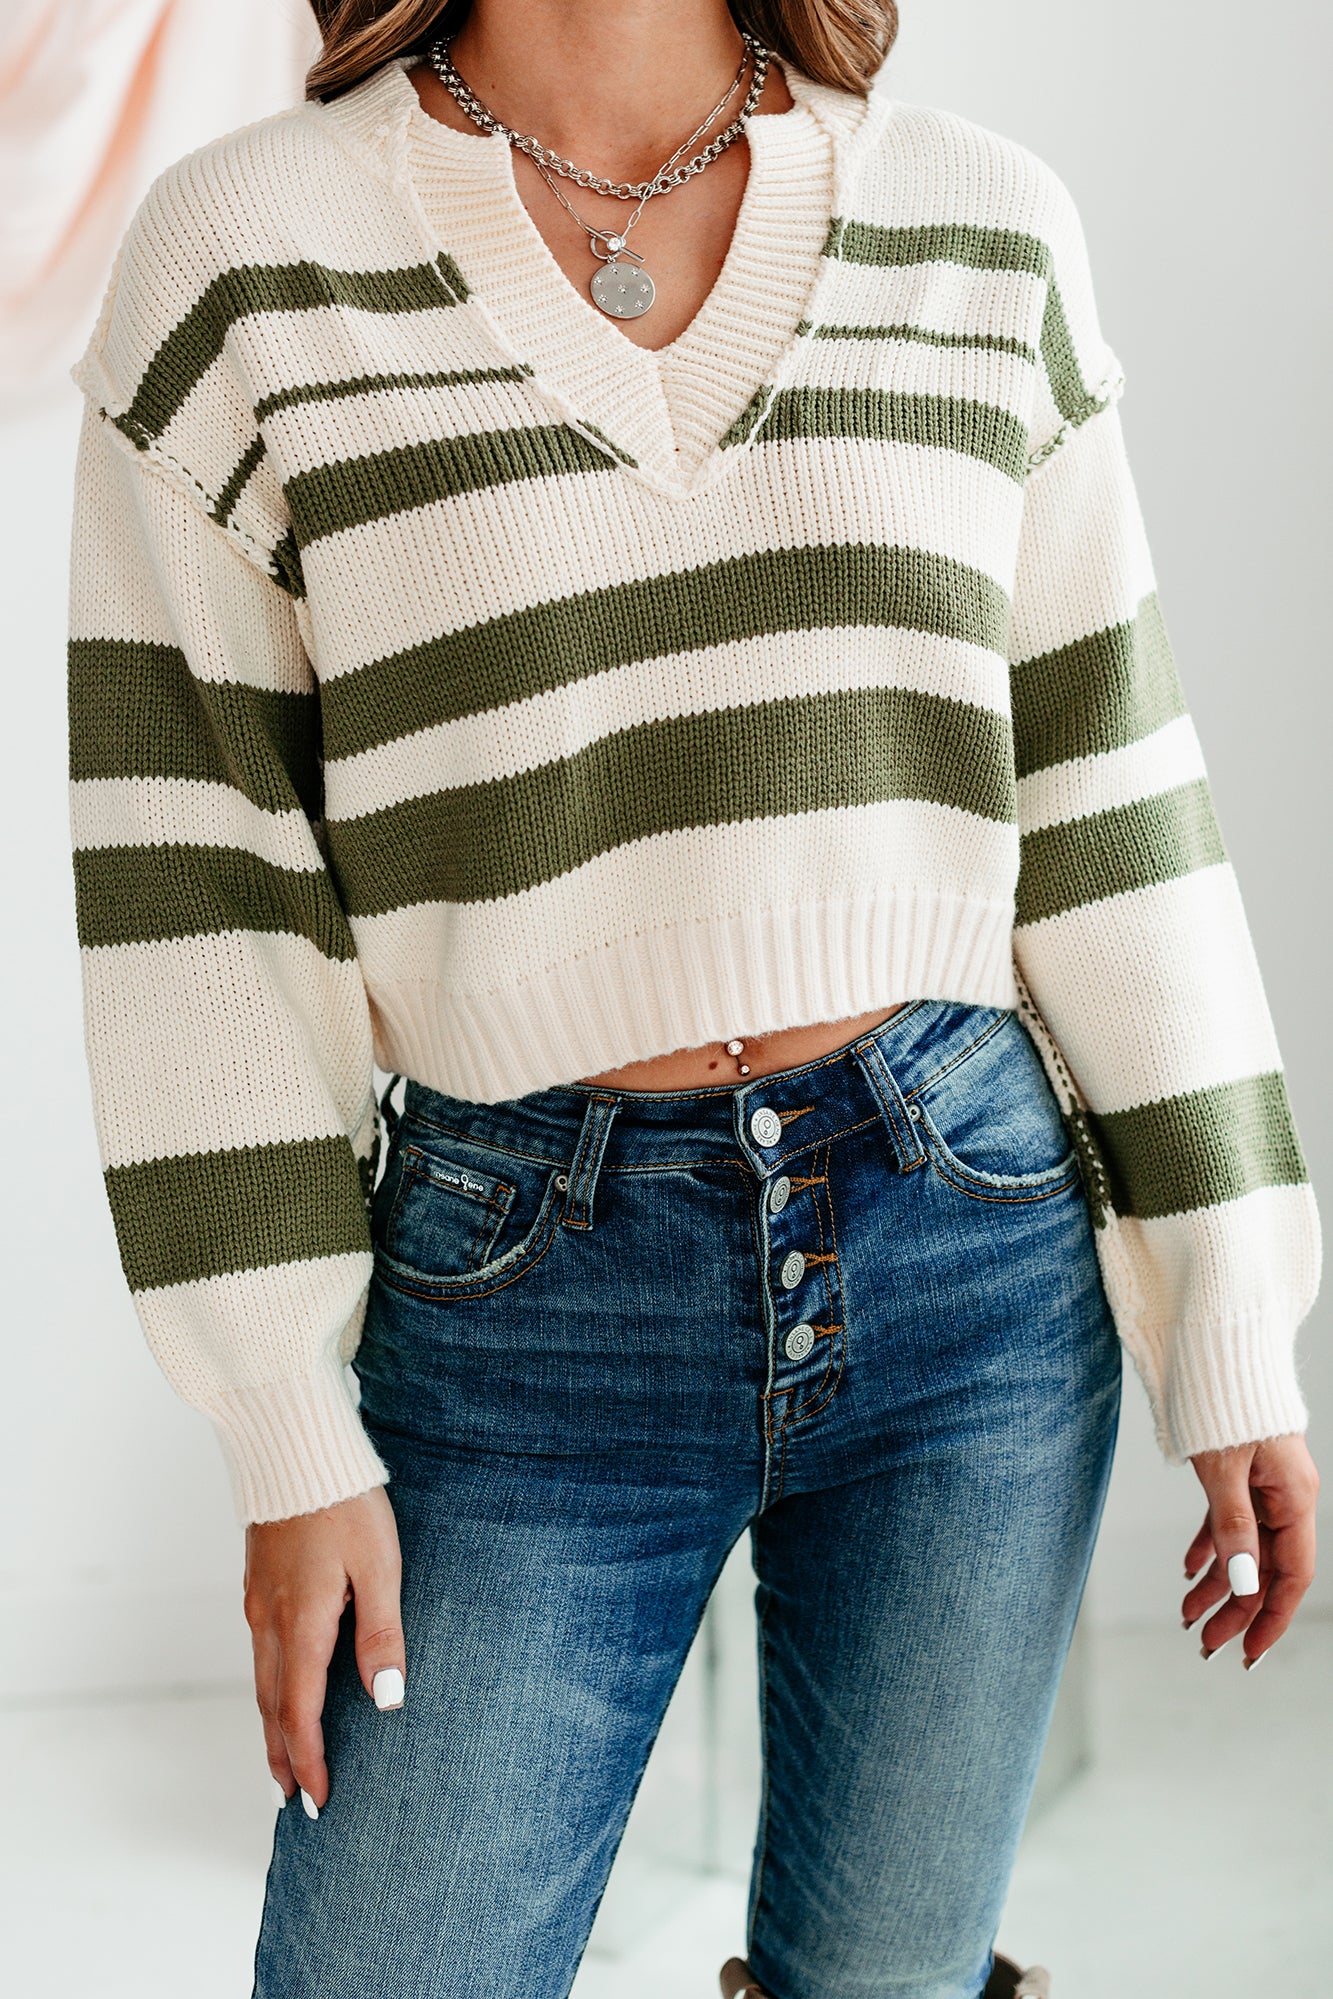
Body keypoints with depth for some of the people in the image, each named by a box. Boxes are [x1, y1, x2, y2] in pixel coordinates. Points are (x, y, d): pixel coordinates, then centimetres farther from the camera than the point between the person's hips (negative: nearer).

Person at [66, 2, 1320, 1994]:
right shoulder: (246, 255, -3)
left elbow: (1099, 798, 6)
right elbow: (190, 876, -3)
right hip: (530, 1310, -1)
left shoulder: (984, 234, 4)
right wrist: (291, 1442, -5)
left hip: (976, 1250, 2)